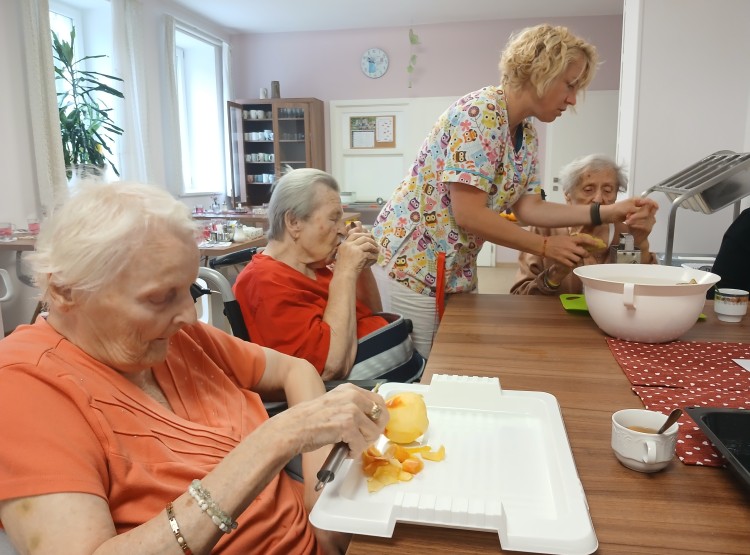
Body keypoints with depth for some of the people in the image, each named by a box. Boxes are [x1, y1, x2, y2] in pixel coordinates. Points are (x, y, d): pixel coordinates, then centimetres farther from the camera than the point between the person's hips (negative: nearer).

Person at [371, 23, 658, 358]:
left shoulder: (527, 134, 8)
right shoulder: (480, 113, -21)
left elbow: (528, 208, 3)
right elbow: (469, 216, -25)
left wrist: (606, 213, -5)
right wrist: (545, 247, -16)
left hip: (456, 271, 9)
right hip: (411, 262, -8)